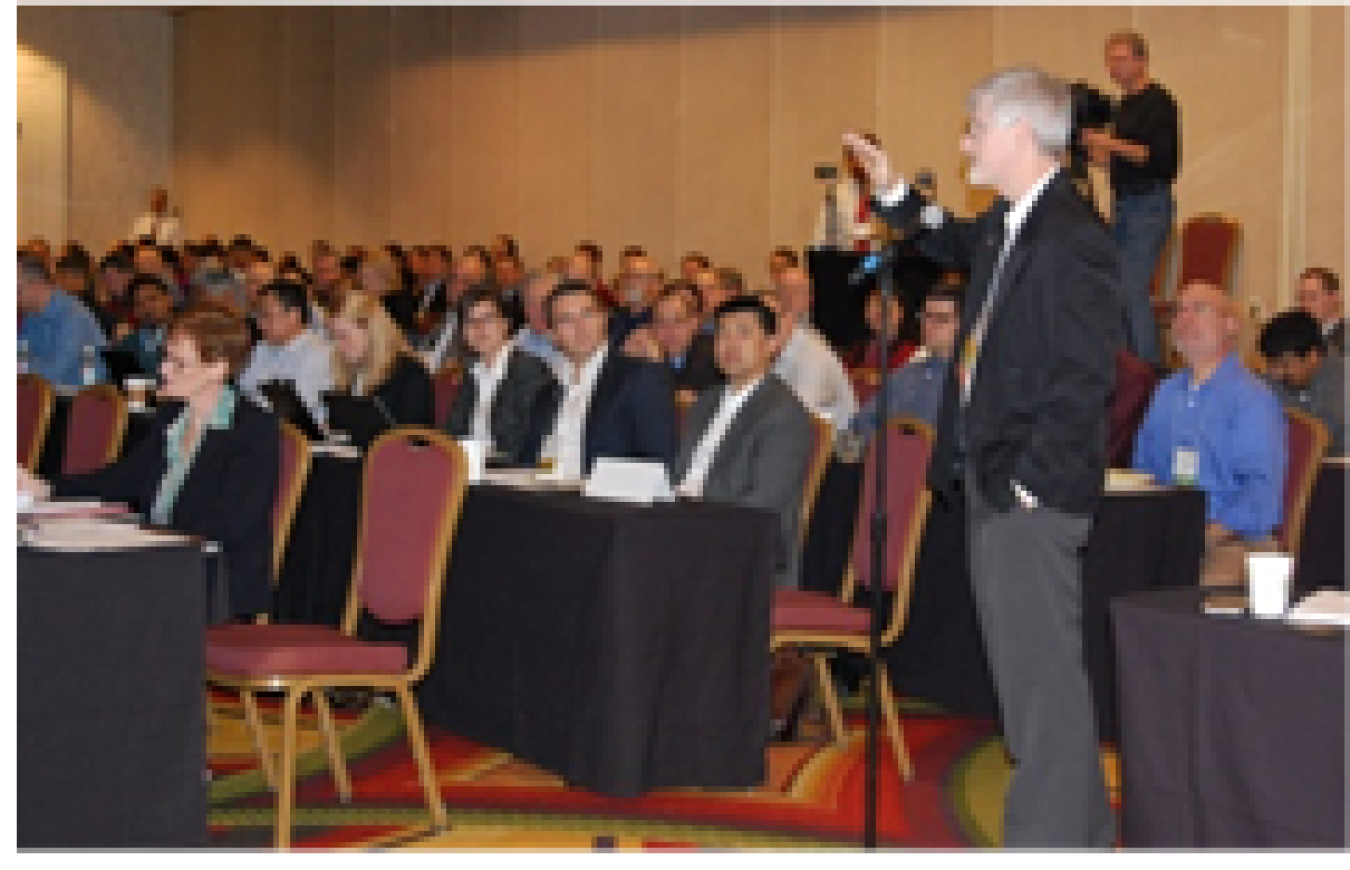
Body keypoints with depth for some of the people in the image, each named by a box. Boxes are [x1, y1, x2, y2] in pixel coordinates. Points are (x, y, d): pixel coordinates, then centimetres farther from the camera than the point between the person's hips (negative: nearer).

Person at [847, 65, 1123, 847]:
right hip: (994, 486, 10)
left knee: (1045, 673, -3)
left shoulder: (1072, 238, -18)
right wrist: (894, 192, 28)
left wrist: (1029, 479, -18)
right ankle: (1084, 829, 31)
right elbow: (957, 247, 36)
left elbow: (1086, 378, -22)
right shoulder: (1007, 225, 11)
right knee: (1030, 668, 18)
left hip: (1033, 491, -10)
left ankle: (1053, 837, 5)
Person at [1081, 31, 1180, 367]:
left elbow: (1161, 159, -19)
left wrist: (1113, 144, -21)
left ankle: (1148, 368, -13)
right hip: (1122, 203, 9)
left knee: (1132, 290, -15)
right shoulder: (1123, 105, 17)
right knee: (1117, 290, 9)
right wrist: (1098, 154, 7)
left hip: (1150, 204, -9)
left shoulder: (1158, 102, -10)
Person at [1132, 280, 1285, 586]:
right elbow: (1143, 466, 25)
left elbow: (1262, 491, -10)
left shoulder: (1252, 397, -2)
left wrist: (1210, 533, -21)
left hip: (1233, 540, -5)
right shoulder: (1165, 393, 20)